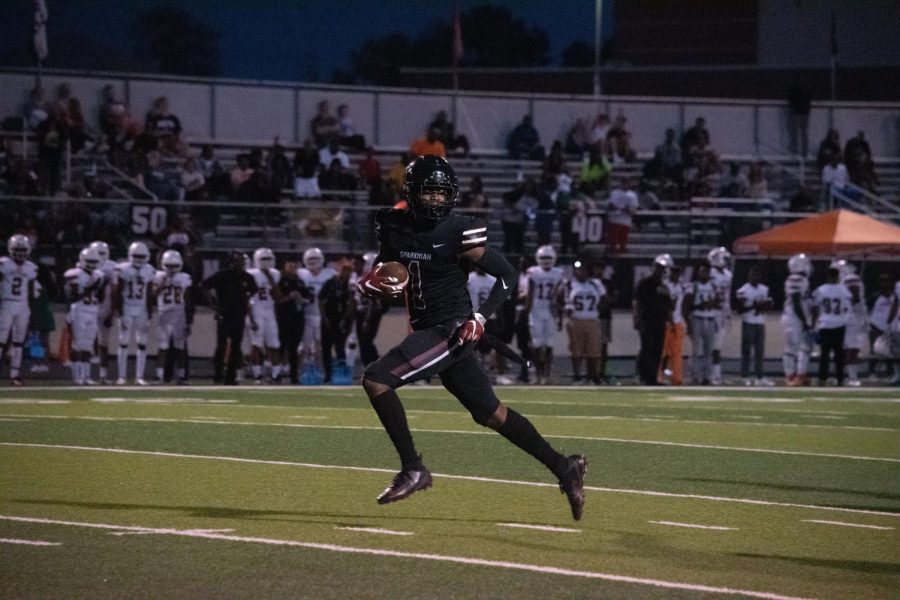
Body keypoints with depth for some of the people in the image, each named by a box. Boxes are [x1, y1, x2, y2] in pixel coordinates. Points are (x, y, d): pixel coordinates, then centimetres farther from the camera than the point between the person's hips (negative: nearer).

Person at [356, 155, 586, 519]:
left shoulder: (458, 233, -14)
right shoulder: (395, 226, 4)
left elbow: (508, 275, -10)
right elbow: (384, 268, 17)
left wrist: (480, 318, -21)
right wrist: (372, 281, -7)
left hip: (452, 331, -7)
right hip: (427, 331, 7)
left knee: (376, 379, -19)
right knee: (490, 414, 13)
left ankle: (413, 470, -12)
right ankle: (562, 467, 23)